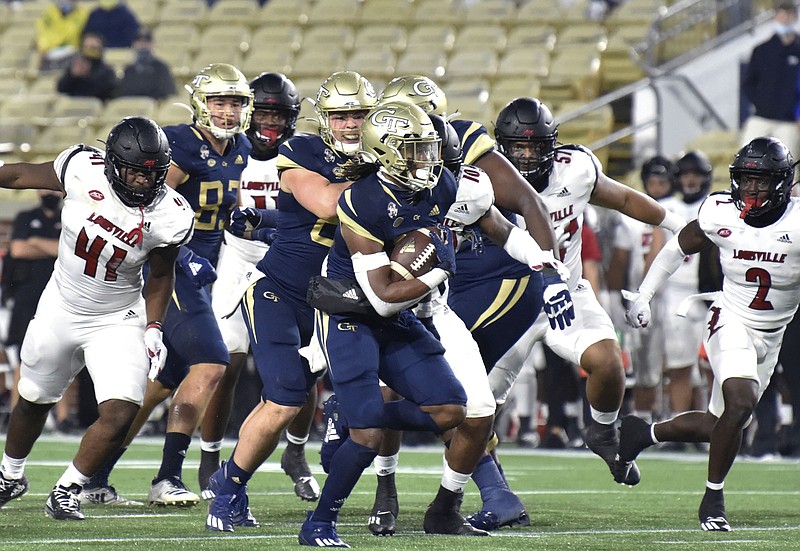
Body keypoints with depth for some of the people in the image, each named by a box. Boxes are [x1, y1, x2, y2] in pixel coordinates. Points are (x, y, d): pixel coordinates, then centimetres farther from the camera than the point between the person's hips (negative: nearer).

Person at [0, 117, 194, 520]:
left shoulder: (168, 217, -20)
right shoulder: (82, 171, -22)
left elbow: (161, 276, -2)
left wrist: (153, 330, -9)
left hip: (118, 320, -1)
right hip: (61, 309, 1)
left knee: (120, 414, -16)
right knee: (34, 400, 20)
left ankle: (65, 493, 5)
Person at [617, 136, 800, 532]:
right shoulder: (720, 214, -11)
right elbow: (678, 248, 8)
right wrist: (642, 295, 7)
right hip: (730, 322, -2)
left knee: (719, 426, 8)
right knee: (740, 403, -25)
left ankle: (643, 434, 33)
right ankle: (713, 497, -9)